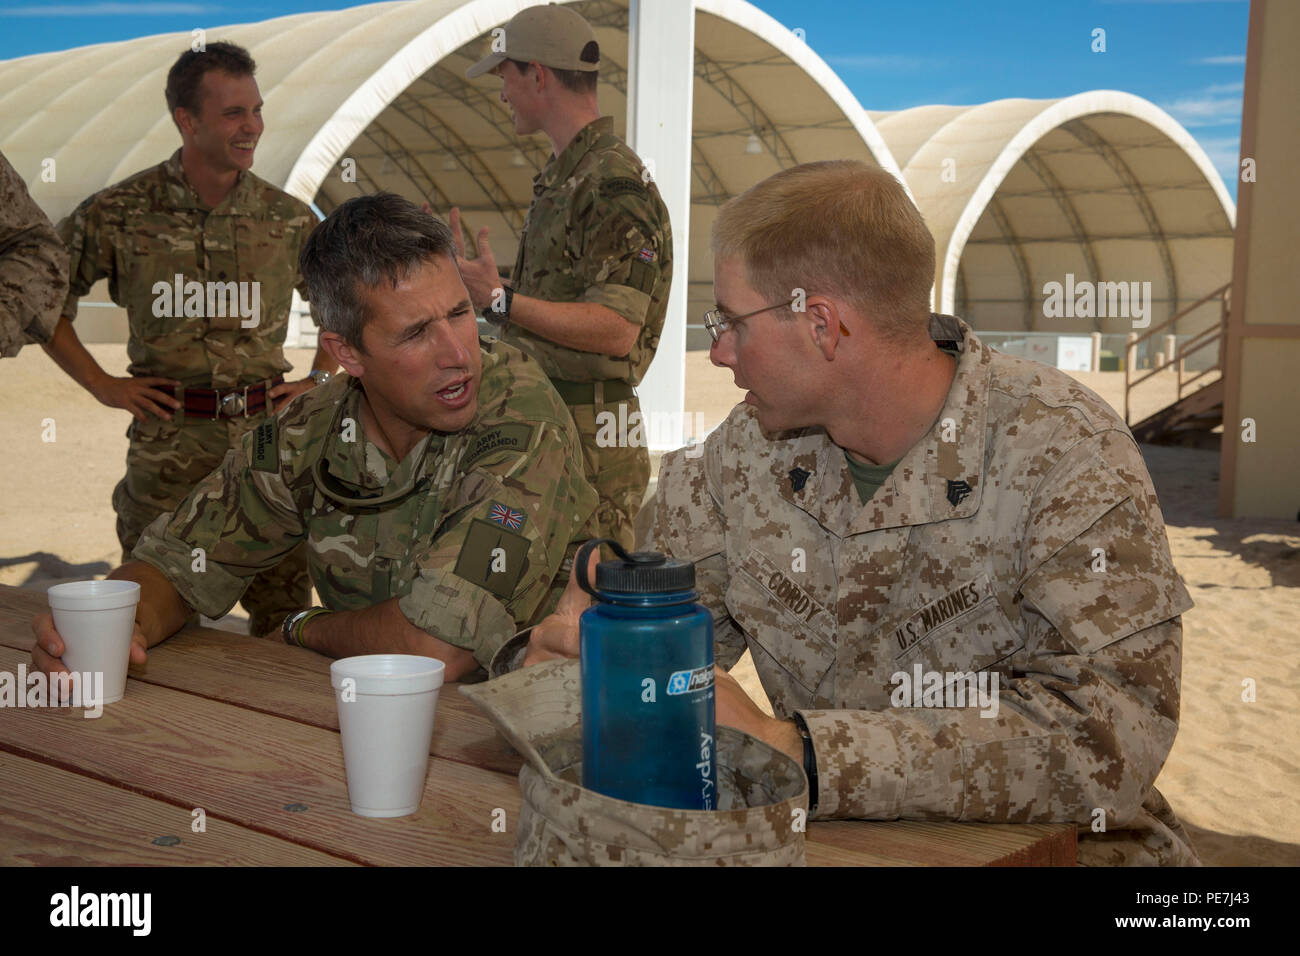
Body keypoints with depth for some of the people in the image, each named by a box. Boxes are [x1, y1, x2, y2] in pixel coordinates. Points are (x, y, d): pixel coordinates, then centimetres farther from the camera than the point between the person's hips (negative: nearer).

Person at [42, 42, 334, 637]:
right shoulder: (120, 212, -2)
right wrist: (101, 384, 3)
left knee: (284, 625, 7)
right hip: (165, 447, -1)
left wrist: (320, 380, 9)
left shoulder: (288, 219, 3)